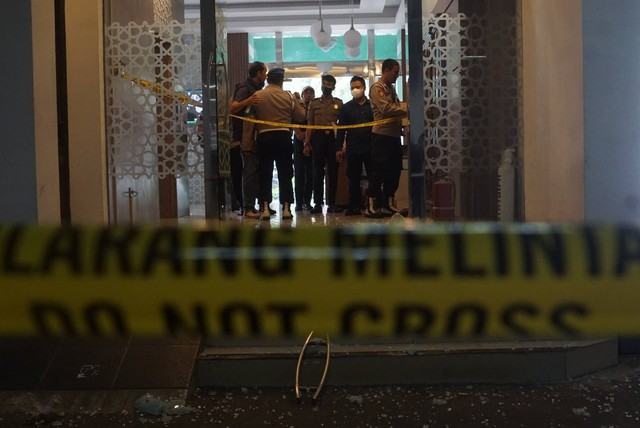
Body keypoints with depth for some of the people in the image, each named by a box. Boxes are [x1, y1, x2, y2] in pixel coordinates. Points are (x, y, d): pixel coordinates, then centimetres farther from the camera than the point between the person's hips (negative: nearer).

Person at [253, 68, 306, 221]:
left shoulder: (258, 96, -2)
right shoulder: (289, 96, 0)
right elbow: (301, 116, 5)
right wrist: (299, 100, 18)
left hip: (264, 137, 0)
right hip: (283, 136, 0)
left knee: (264, 174, 5)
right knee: (285, 174, 7)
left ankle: (265, 209, 0)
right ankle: (286, 208, 5)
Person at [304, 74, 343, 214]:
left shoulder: (338, 103, 11)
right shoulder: (314, 103, 12)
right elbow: (309, 124, 9)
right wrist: (306, 143, 0)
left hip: (333, 138, 0)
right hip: (318, 137, 0)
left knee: (333, 171, 0)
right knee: (318, 170, -1)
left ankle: (331, 203, 5)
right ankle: (317, 203, 2)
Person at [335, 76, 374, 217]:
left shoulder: (372, 106, 8)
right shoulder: (346, 108, 10)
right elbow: (341, 129, 7)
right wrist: (338, 148, 0)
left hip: (370, 147, 0)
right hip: (353, 149, 1)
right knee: (354, 179, 3)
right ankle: (354, 206, 9)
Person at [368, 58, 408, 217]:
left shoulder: (391, 88, 20)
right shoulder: (377, 88, -7)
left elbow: (396, 109, 18)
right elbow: (386, 109, -18)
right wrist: (407, 109, -12)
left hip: (394, 135, 9)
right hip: (382, 135, -9)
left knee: (394, 171, 11)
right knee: (379, 171, -7)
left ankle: (388, 204, 19)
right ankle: (372, 206, -2)